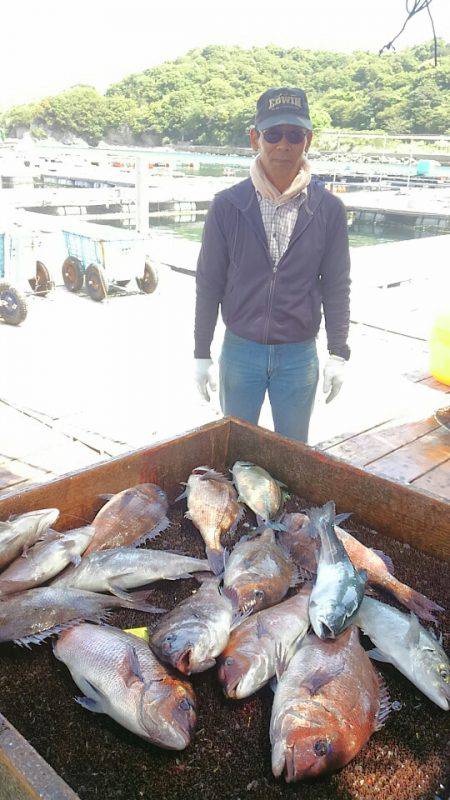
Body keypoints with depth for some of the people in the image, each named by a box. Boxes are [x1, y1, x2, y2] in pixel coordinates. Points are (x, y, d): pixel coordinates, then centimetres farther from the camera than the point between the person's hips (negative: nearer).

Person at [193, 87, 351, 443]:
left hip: (299, 356, 0)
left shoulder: (328, 209, -3)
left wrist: (338, 354, -2)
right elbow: (209, 283, -1)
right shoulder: (227, 206, -5)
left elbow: (337, 285, 2)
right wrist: (202, 354, 0)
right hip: (240, 350, 0)